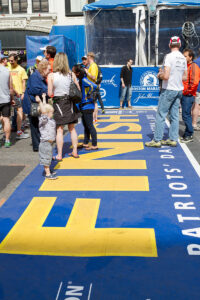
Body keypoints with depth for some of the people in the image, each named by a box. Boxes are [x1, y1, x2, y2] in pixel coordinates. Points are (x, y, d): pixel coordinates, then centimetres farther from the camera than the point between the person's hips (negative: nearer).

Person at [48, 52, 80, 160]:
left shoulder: (51, 76, -9)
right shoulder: (71, 74, -2)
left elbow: (50, 94, -8)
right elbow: (78, 90, 2)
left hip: (58, 103, -3)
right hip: (70, 103, 3)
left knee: (59, 130, 3)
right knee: (72, 128, 14)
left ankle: (59, 155, 7)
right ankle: (75, 152, 20)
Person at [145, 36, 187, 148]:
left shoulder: (169, 56, -14)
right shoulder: (183, 58, 8)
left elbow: (166, 76, -20)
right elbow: (185, 77, 14)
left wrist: (160, 75, -1)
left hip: (169, 89, -7)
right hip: (179, 90, 7)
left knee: (161, 115, -2)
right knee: (175, 115, 11)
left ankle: (157, 140, 0)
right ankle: (173, 139, 15)